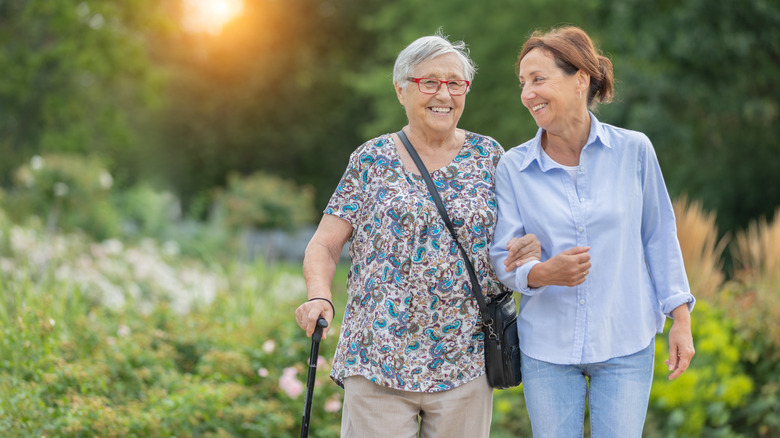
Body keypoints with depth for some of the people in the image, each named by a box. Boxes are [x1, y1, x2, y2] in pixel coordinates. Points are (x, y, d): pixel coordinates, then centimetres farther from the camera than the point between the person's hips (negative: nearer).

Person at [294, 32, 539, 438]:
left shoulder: (488, 156, 8)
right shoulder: (371, 160, 4)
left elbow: (514, 240, 16)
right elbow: (323, 245, 2)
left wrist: (527, 252, -8)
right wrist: (319, 297, -18)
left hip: (466, 361, 2)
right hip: (378, 358, -1)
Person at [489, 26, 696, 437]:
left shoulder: (633, 149, -4)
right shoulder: (513, 167, -3)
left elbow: (659, 236, 4)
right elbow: (503, 258, -3)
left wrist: (680, 319, 3)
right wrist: (543, 273, -25)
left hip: (625, 345, -1)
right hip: (546, 346, 1)